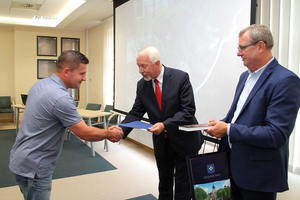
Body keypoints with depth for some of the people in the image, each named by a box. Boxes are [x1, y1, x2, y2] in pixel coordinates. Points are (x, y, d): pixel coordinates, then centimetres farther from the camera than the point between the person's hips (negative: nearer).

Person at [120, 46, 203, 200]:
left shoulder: (181, 77, -18)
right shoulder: (142, 85, -3)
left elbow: (188, 111, -21)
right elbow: (136, 112, -2)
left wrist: (165, 125, -34)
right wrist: (122, 130, -20)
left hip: (184, 140, -4)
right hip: (161, 143, 4)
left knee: (183, 186, 11)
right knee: (164, 184, 19)